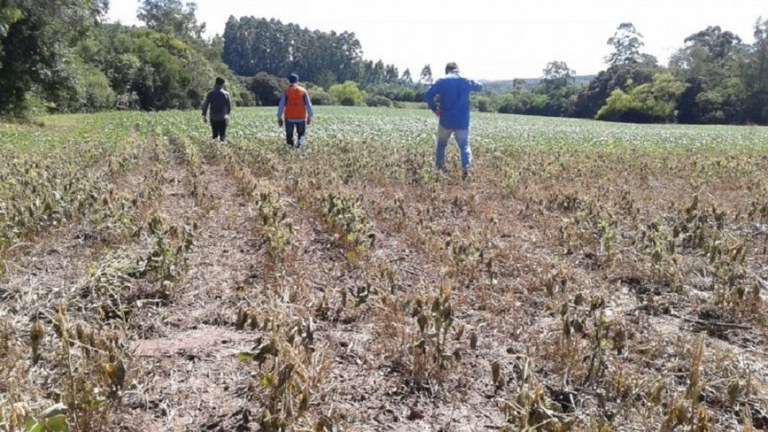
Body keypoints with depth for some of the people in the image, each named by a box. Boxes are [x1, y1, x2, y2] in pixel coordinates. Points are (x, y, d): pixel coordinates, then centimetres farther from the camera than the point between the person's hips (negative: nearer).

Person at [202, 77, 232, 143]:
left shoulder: (210, 93, -2)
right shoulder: (226, 94, -5)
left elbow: (205, 105, -3)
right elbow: (229, 107, 0)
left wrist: (204, 115, 8)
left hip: (213, 118, 2)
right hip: (223, 118, -1)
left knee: (215, 135, 12)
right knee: (223, 135, 4)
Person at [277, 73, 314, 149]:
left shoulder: (286, 91, 3)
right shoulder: (303, 91, 5)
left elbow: (281, 105, 0)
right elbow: (308, 105, 4)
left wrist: (279, 117, 3)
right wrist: (310, 116, 9)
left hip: (289, 117, 0)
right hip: (301, 117, 1)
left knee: (289, 135, 9)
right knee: (301, 134, 8)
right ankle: (301, 142, -18)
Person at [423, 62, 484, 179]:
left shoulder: (442, 81, -3)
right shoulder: (467, 81, 6)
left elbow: (427, 95, -13)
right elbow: (480, 87, 26)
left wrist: (434, 108, -3)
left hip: (446, 120, -1)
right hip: (462, 122, 1)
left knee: (441, 144, 18)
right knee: (464, 145, 2)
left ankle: (439, 167, 21)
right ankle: (466, 166, -20)